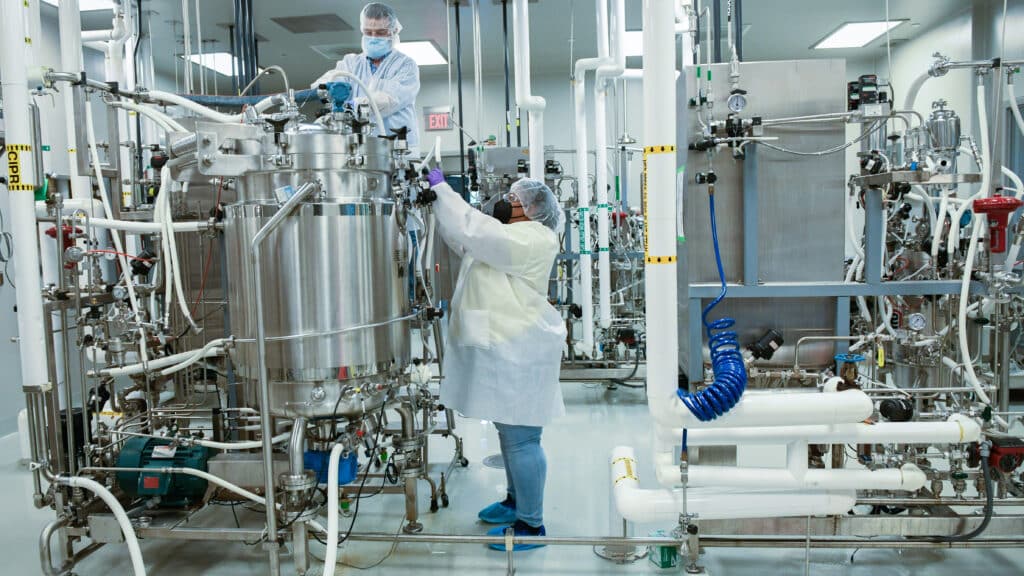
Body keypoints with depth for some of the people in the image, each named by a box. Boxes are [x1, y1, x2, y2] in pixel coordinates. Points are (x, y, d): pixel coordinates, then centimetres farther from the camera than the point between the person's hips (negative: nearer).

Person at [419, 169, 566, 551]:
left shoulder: (531, 239, -15)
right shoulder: (512, 236, 17)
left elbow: (473, 231, -22)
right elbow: (463, 239, 20)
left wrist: (442, 189, -13)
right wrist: (438, 202, 8)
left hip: (517, 353, -11)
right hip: (504, 348, 11)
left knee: (520, 437, -4)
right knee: (509, 432, 20)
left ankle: (531, 524, 7)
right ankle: (516, 501, 36)